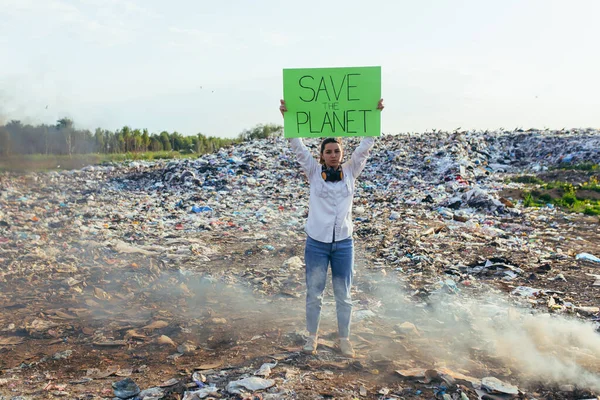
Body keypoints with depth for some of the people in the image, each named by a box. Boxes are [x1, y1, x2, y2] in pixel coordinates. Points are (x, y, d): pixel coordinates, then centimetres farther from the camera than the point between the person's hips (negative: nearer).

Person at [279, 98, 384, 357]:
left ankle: (344, 339, 28)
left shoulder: (350, 172, 2)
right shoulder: (314, 172, -1)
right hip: (316, 242, -1)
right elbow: (297, 146, -7)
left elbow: (366, 145, -2)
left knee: (343, 295, 12)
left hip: (343, 243, 1)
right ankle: (312, 336, 30)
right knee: (314, 294, 11)